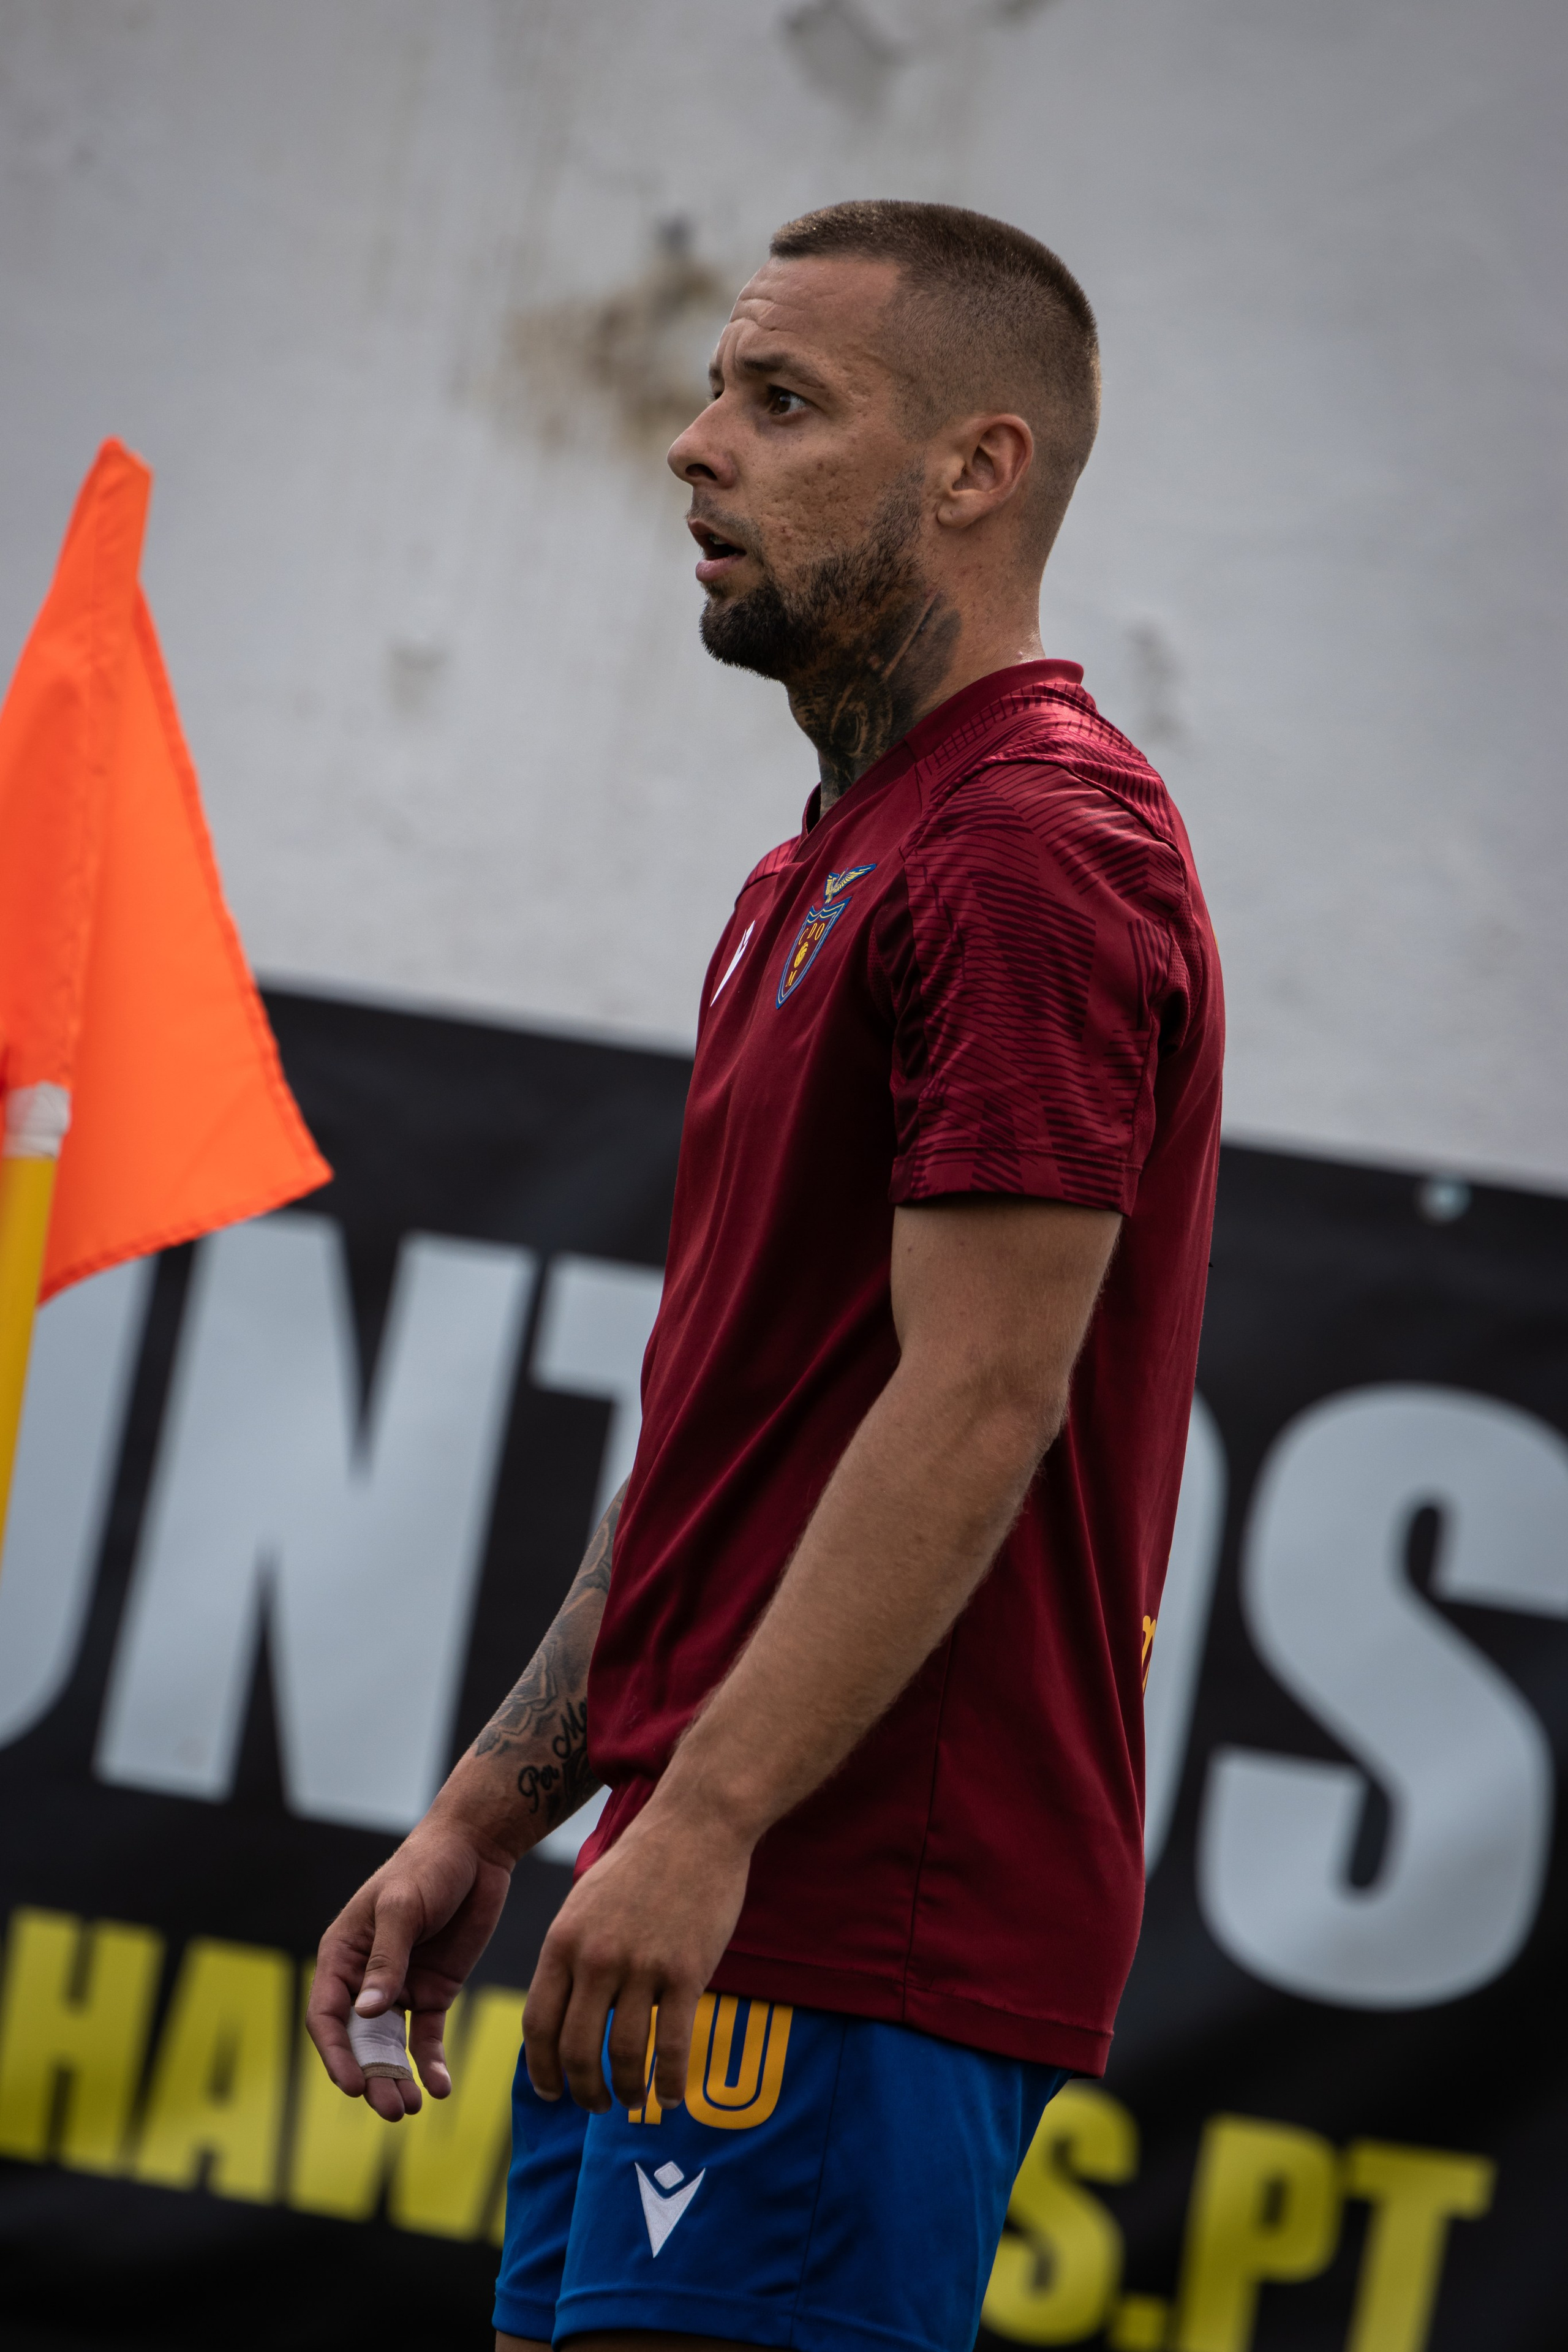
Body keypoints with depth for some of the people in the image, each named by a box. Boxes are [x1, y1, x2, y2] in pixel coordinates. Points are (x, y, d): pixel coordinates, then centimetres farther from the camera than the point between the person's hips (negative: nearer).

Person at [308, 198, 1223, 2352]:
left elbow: (980, 1403, -19)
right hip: (704, 1928, 10)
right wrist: (487, 1816, 18)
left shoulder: (1037, 855, -12)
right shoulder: (823, 877, 20)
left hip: (847, 1944, -10)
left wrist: (700, 1823, -23)